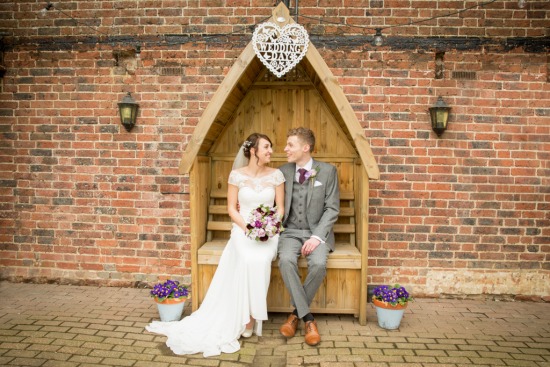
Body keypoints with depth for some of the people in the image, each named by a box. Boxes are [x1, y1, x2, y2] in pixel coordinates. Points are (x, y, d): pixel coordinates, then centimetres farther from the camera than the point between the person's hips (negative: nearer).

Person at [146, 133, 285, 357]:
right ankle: (245, 317, -16)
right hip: (243, 229, -1)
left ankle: (251, 316, -13)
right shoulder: (237, 175, -1)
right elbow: (231, 208, 2)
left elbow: (280, 208, 5)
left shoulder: (276, 175, 2)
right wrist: (247, 227, -14)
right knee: (248, 260, -34)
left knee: (260, 260, -32)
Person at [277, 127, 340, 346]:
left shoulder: (328, 171, -1)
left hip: (317, 232, -1)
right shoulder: (282, 172, 6)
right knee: (286, 260, -30)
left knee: (319, 264, -31)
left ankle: (296, 313, -5)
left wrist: (317, 236, -16)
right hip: (290, 231, 2)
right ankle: (307, 318, -14)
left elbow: (332, 209, -4)